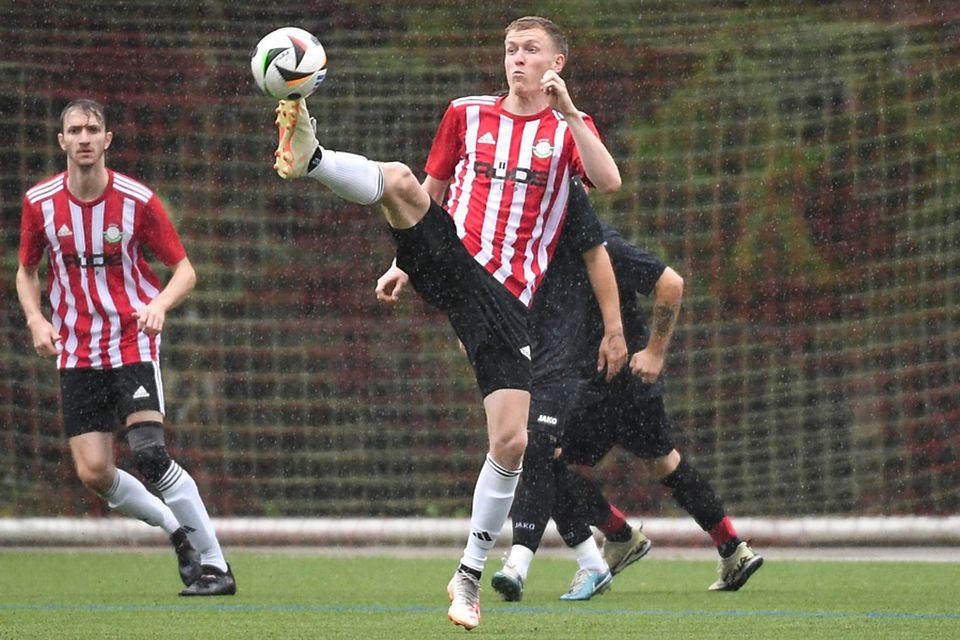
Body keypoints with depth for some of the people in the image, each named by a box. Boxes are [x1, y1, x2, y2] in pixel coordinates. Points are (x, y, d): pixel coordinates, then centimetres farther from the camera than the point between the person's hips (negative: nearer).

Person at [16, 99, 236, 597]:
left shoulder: (137, 200, -9)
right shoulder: (39, 203, -2)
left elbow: (184, 269, -1)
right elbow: (27, 271, 13)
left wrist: (160, 304, -21)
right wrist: (36, 319, -6)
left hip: (133, 340, -3)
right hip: (76, 353, 3)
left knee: (149, 454, -20)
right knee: (93, 473, -6)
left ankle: (214, 566, -11)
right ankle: (178, 531, 21)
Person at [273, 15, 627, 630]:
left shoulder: (570, 129, 8)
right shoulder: (467, 114, 15)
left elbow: (609, 181, -12)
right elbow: (432, 191, 24)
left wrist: (568, 111, -19)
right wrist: (406, 257, 13)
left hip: (506, 299, -1)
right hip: (450, 258, 1)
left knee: (510, 443, -8)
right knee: (399, 180, -29)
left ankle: (470, 574, 7)